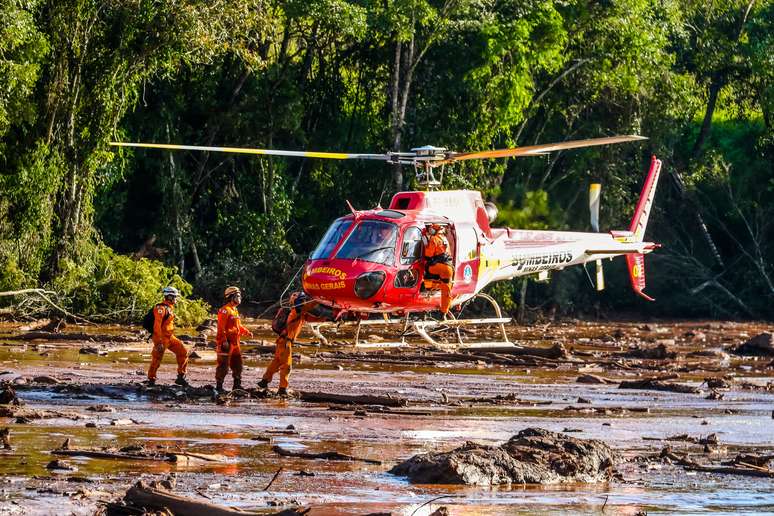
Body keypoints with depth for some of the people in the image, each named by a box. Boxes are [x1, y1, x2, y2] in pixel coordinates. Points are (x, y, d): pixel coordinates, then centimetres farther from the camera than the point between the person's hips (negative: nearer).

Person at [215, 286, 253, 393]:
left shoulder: (235, 310, 18)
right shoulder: (224, 310, -13)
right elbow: (221, 327, -19)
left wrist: (246, 332, 13)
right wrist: (224, 341, -24)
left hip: (235, 343, 10)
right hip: (227, 342, -10)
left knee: (237, 364, 15)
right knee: (223, 365, -7)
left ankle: (237, 384, 25)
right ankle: (219, 385, -3)